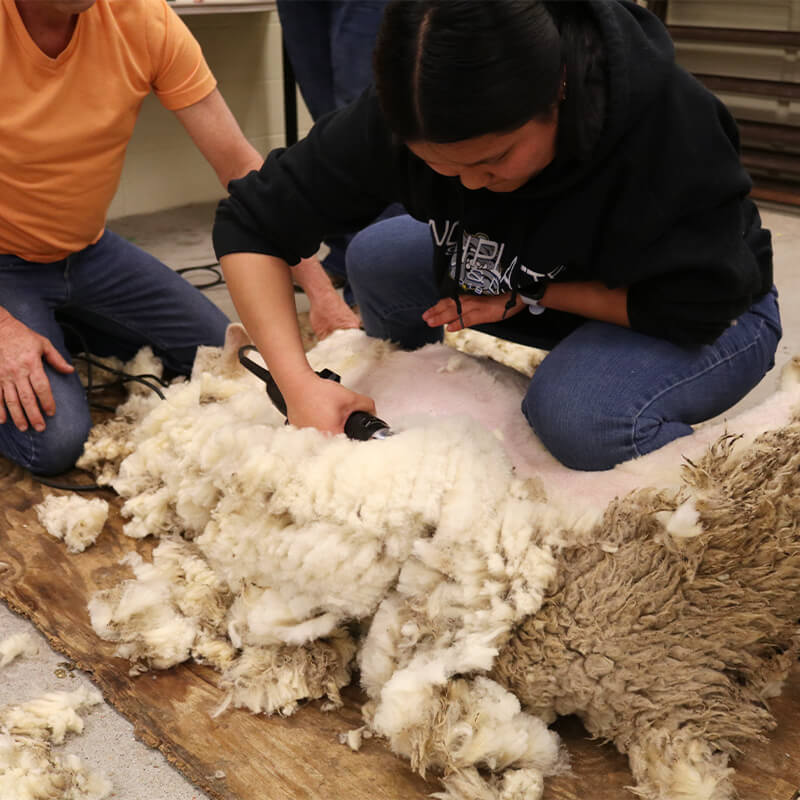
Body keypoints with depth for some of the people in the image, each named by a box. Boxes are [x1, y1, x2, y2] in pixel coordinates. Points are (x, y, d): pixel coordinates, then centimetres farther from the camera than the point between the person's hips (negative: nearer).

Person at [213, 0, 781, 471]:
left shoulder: (673, 123, -35)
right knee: (376, 260, -8)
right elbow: (250, 225, -20)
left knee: (577, 413, -35)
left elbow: (699, 308, -24)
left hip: (718, 308, -4)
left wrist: (531, 294, -26)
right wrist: (299, 383, -31)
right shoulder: (409, 116, -24)